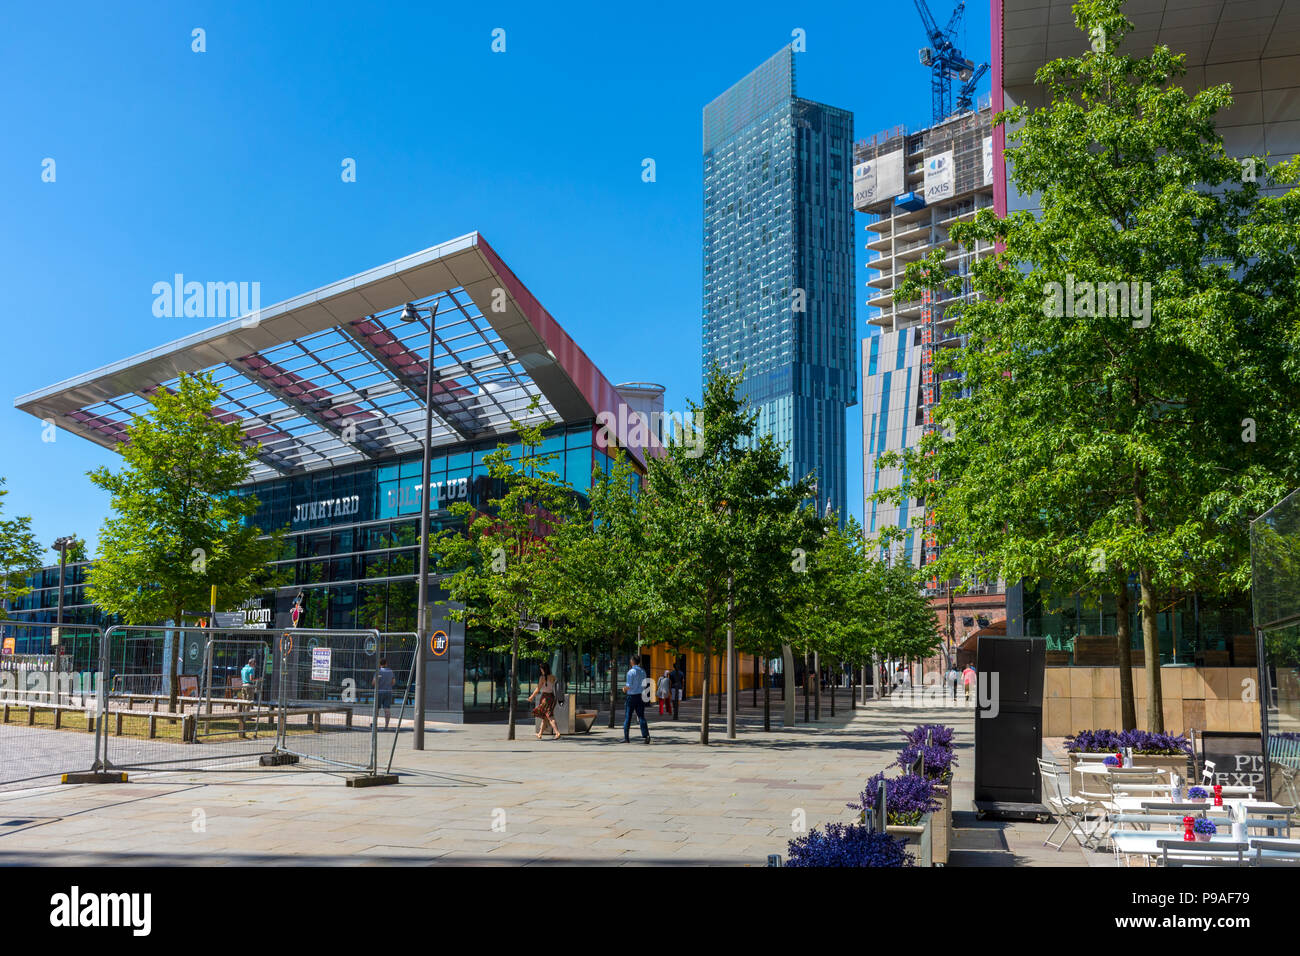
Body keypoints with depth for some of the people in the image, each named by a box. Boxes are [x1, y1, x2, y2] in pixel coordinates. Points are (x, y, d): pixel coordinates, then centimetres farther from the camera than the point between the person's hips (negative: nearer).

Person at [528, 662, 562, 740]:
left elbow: (538, 689, -10)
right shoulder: (553, 677, 5)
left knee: (550, 717, -8)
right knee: (544, 717, 17)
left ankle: (557, 733, -20)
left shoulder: (542, 678, -12)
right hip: (552, 696, 7)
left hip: (545, 697, -7)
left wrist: (531, 697, 4)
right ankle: (540, 734, 26)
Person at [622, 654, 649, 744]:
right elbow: (644, 685, 13)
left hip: (631, 697, -5)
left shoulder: (631, 672, -13)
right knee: (641, 717, 4)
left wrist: (624, 688, 3)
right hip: (640, 696, 5)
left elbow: (629, 686, -17)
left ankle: (626, 737, 9)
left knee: (627, 717, 5)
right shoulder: (643, 672, 7)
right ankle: (646, 735, -10)